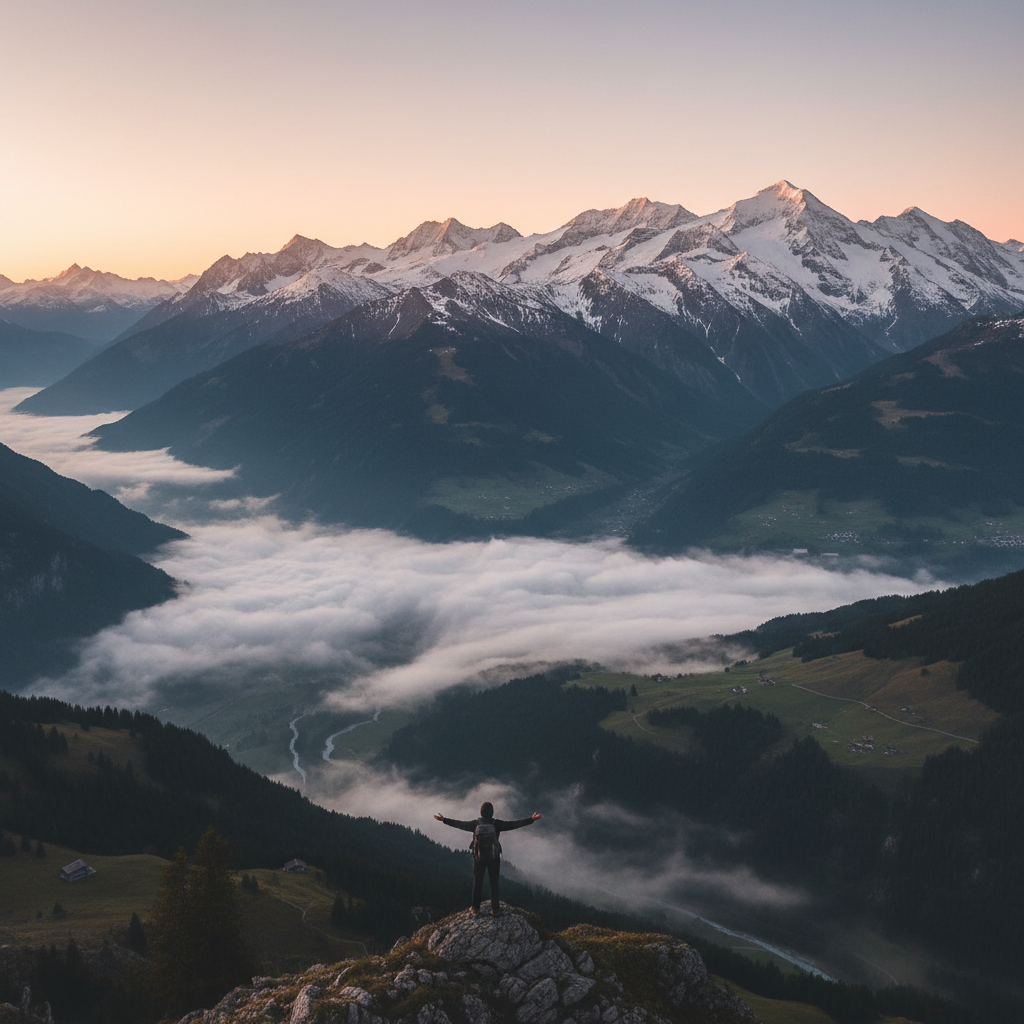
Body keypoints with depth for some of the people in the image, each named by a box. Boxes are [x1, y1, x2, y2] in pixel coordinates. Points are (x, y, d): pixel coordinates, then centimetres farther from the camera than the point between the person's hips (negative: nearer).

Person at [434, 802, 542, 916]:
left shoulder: (476, 824, -11)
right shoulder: (496, 824, -15)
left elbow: (460, 824, -1)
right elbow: (513, 824, -16)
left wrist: (444, 820, 11)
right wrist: (531, 820, -15)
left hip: (479, 858, 1)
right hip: (494, 858, -1)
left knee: (477, 882, 16)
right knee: (494, 883, 12)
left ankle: (476, 908, 25)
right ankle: (495, 909, 16)